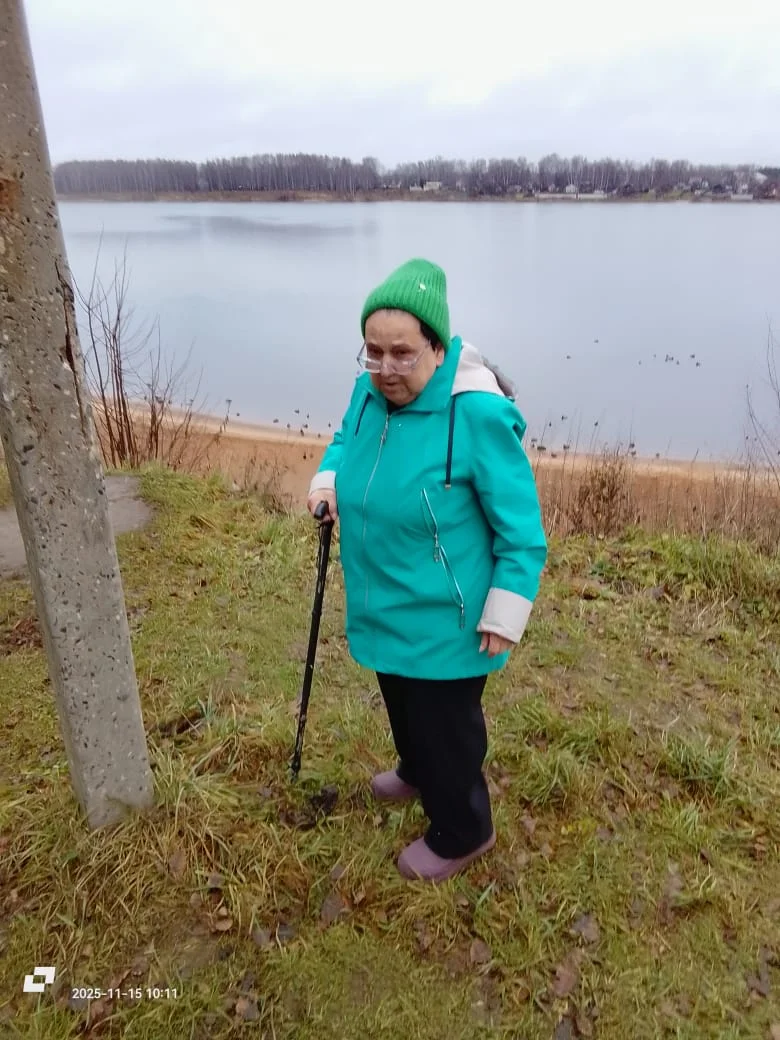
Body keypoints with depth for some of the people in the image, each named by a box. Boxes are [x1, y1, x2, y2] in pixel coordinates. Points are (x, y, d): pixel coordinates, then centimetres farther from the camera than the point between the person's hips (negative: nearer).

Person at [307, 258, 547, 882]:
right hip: (384, 609, 8)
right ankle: (418, 774, 61)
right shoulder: (370, 393, -6)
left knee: (446, 726, 12)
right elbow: (347, 438, 18)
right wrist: (328, 479, -2)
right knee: (403, 706, 30)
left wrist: (504, 617, -18)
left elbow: (522, 531, -20)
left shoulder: (477, 415, -27)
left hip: (445, 621, -7)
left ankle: (463, 834, 40)